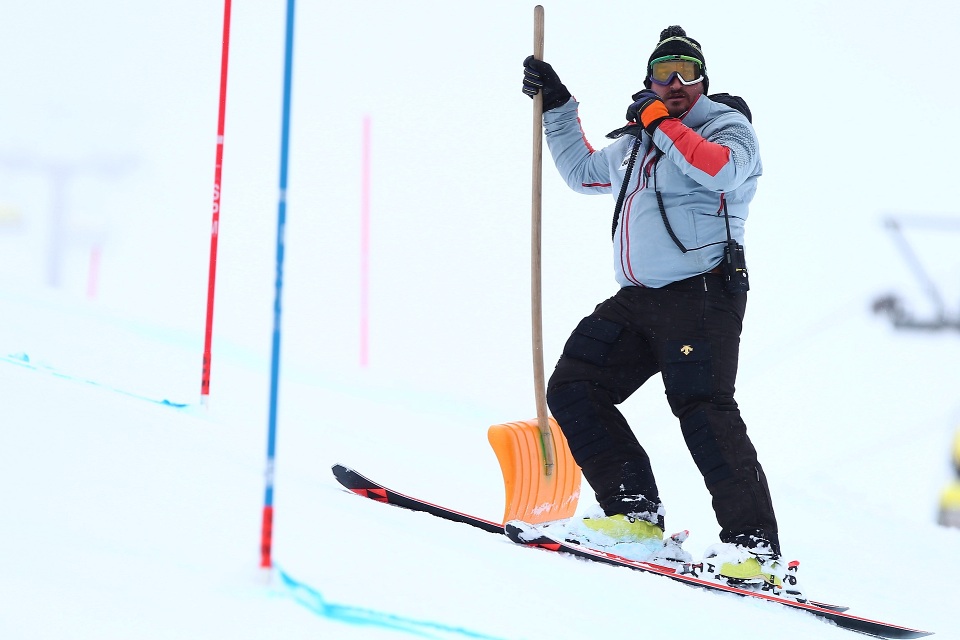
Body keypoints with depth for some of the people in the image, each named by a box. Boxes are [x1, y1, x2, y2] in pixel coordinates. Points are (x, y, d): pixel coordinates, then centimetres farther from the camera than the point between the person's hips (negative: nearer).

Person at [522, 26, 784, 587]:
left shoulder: (726, 124, 0)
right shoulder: (637, 144, 22)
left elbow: (722, 168, -24)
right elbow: (583, 171, 40)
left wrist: (661, 122, -16)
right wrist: (557, 107, 33)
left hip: (702, 292, -8)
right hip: (639, 299, 8)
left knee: (703, 410, -21)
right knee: (572, 389, 0)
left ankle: (755, 546, -22)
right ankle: (636, 512, 0)